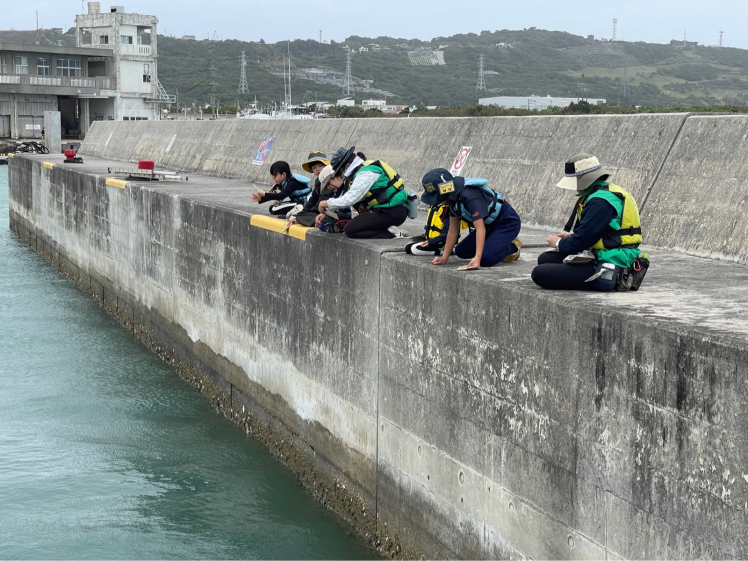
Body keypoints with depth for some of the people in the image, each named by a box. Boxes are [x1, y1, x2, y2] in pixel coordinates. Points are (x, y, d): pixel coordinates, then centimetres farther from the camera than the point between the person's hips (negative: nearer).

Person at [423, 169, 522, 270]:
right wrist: (444, 258, -1)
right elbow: (453, 231, 3)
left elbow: (480, 229, -38)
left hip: (508, 223, -9)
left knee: (485, 259, -26)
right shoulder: (453, 198, -3)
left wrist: (477, 258, -45)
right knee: (460, 251, 4)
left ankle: (512, 247, 1)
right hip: (490, 225, 9)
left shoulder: (470, 195, -32)